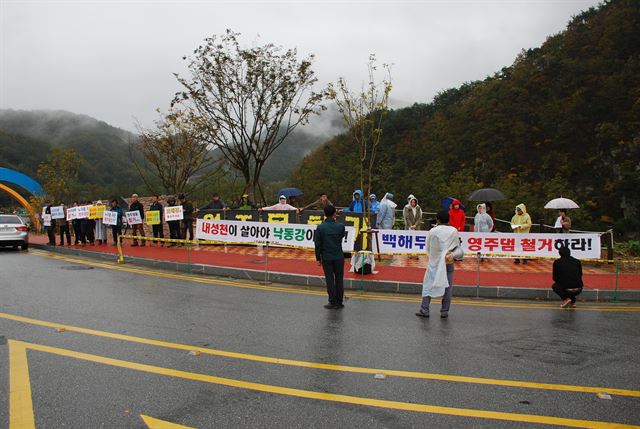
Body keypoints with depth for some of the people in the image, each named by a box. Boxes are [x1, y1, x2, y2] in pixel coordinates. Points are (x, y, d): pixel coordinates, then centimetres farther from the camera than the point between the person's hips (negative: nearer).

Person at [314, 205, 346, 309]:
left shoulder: (320, 227, -8)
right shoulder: (340, 226, -7)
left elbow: (317, 244, -6)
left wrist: (318, 258, 4)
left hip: (326, 258, -1)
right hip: (339, 257, 1)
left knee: (330, 280, 7)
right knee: (339, 279, 11)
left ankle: (333, 302, 10)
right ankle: (339, 302, 16)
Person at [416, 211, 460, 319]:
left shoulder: (433, 231, -7)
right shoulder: (454, 231, -2)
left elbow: (428, 248, 1)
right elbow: (457, 247, 5)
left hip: (434, 262, -1)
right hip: (449, 262, 2)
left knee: (428, 285, 5)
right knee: (448, 287, 10)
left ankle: (424, 310, 3)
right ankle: (444, 311, 12)